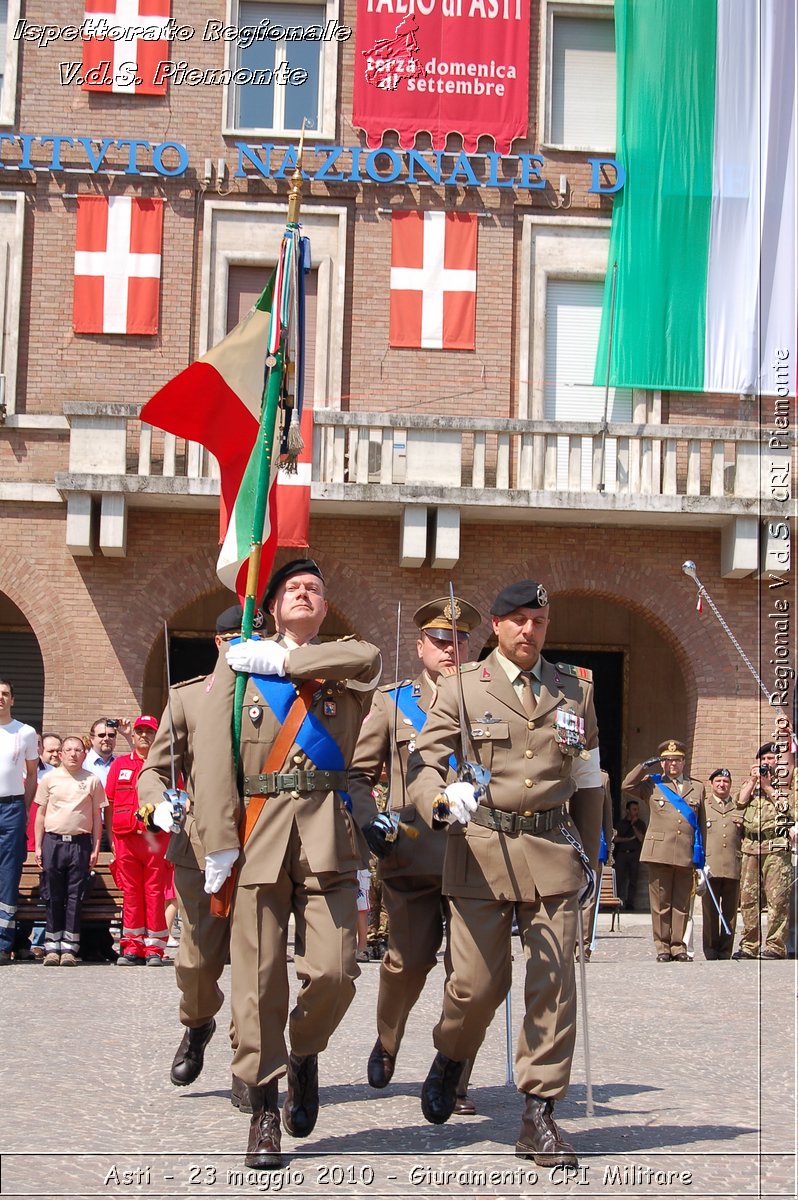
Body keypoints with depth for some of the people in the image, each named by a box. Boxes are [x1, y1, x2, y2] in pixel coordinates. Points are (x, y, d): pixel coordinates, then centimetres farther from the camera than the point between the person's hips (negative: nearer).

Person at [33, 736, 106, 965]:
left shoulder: (92, 780, 6)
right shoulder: (49, 778, 8)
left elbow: (97, 816, 9)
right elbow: (40, 814, 11)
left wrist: (96, 848, 3)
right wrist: (38, 846, 6)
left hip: (80, 843, -1)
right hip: (53, 841, 1)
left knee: (75, 897, -1)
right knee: (54, 896, 3)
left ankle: (69, 947, 3)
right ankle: (52, 947, 8)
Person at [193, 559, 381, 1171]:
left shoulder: (347, 664, 17)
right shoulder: (238, 665, 13)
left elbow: (368, 657, -10)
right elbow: (213, 754, 3)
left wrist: (281, 661, -4)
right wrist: (218, 840, -7)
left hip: (328, 829, 1)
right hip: (258, 830, -1)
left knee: (333, 970, -7)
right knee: (259, 974, -3)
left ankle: (305, 1054, 23)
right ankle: (265, 1109, 9)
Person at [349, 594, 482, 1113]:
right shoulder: (392, 702, 10)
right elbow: (358, 773, 12)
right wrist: (369, 820, -4)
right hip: (412, 856, -1)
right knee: (409, 960, 1)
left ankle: (456, 1078, 11)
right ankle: (387, 1043, 31)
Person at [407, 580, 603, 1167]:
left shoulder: (575, 689, 12)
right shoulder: (463, 688, 4)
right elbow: (421, 763, -3)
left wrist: (589, 856, 16)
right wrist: (443, 800, -25)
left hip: (553, 853, 2)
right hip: (482, 851, -2)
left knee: (554, 984, -4)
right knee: (477, 982, -2)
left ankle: (540, 1116, 5)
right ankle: (450, 1059, 31)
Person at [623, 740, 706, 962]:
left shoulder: (697, 787, 18)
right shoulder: (652, 785, 14)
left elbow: (702, 824, 17)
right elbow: (627, 785, 0)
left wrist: (701, 856, 12)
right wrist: (645, 766, -2)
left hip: (686, 855, 1)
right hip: (659, 852, -1)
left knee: (682, 904, 2)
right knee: (660, 903, -1)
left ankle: (678, 946, 8)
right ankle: (662, 947, 5)